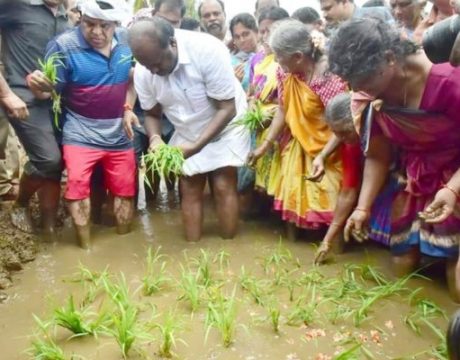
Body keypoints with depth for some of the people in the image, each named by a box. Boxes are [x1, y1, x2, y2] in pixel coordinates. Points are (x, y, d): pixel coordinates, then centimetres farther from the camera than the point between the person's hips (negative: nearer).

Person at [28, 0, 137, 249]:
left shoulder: (128, 40, -2)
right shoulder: (64, 45, -13)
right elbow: (48, 90, -12)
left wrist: (128, 108, 1)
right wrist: (35, 85, -33)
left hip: (119, 131, 4)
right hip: (81, 131, -4)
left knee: (125, 189, 11)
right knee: (77, 182, -18)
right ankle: (85, 248, -2)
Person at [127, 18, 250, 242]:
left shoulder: (208, 50, -33)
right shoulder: (142, 72, -19)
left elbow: (227, 109, -28)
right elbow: (152, 113, -2)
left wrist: (197, 146, -36)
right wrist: (155, 138, -25)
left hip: (225, 125, -4)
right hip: (187, 132, 4)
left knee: (223, 187, -8)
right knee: (188, 189, 3)